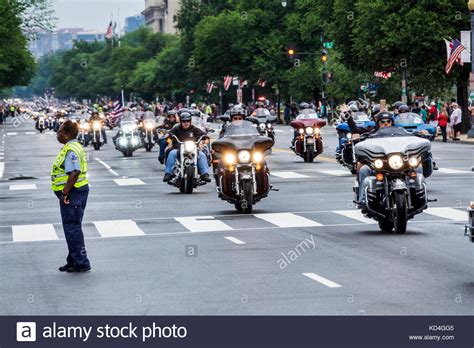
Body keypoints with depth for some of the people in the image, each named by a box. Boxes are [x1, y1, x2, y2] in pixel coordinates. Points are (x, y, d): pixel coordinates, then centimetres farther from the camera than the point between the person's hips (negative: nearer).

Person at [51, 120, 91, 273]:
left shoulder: (71, 150, -18)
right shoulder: (73, 147, 15)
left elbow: (74, 173, -27)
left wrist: (65, 193, -23)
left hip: (73, 192, -11)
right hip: (75, 192, 11)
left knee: (72, 228, -6)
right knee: (73, 228, 17)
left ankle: (81, 263, -2)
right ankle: (74, 261, 26)